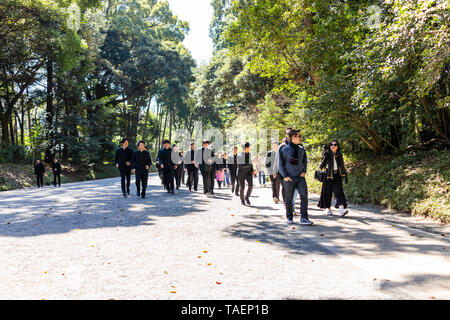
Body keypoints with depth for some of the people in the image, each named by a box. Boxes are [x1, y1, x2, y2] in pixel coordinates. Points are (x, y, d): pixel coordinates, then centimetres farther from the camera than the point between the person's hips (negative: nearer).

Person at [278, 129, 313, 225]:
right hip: (289, 178, -3)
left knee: (304, 196, -11)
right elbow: (280, 164, -3)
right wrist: (285, 176, -10)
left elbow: (305, 161, 21)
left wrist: (304, 171, 6)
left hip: (300, 177, 3)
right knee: (289, 199, 5)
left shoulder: (301, 149, 9)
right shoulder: (284, 150, -6)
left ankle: (303, 218, -9)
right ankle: (289, 217, 23)